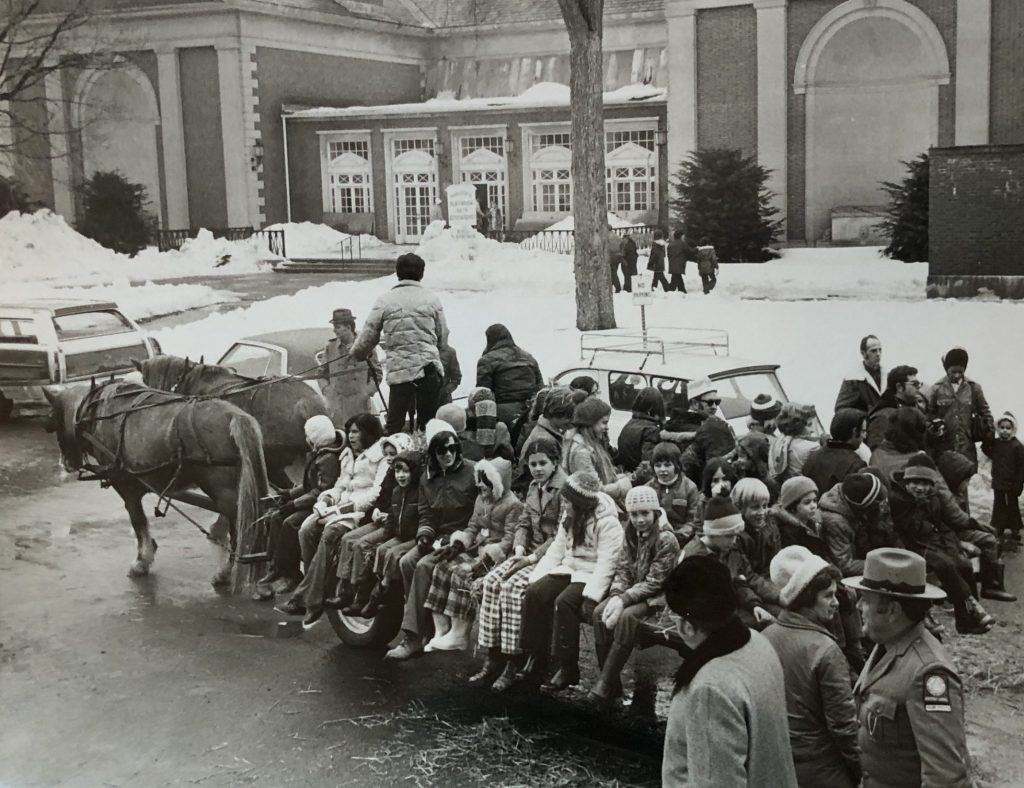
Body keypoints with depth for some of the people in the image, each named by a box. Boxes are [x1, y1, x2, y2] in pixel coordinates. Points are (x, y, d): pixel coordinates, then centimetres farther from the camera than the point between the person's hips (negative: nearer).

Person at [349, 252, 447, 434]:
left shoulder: (384, 301, 1)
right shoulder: (432, 300, 4)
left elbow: (368, 336, 7)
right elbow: (443, 338, 7)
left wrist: (357, 353, 27)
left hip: (398, 370, 0)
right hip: (429, 370, 1)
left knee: (394, 426, 5)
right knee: (428, 423, 8)